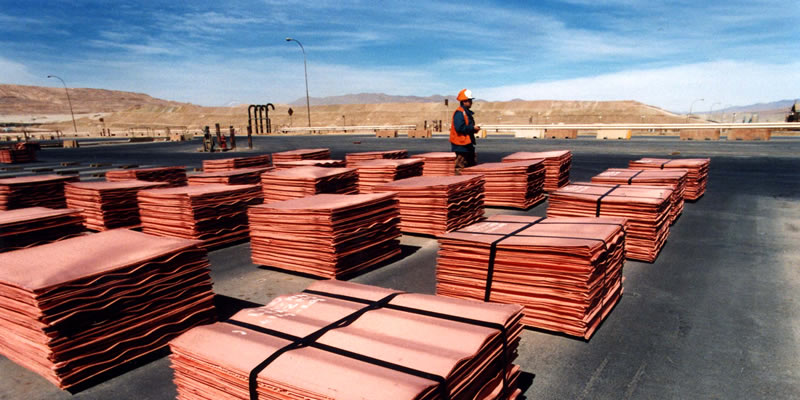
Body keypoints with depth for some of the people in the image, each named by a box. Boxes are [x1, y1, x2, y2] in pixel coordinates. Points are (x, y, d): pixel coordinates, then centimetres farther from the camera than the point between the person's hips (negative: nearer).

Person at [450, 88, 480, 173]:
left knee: (473, 164, 15)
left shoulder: (467, 112, 17)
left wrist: (474, 129, 7)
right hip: (460, 145, -11)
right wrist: (473, 128, -17)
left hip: (467, 144, 11)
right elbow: (459, 128, -25)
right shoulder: (459, 112, -15)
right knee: (460, 167, -6)